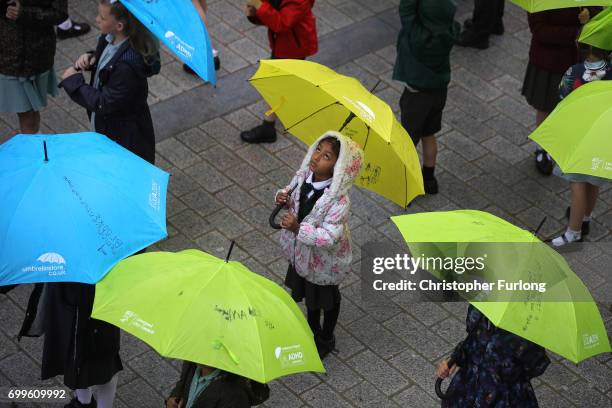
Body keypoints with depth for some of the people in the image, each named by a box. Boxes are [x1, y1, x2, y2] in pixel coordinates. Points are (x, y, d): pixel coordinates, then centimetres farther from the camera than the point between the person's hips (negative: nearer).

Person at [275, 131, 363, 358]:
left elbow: (329, 238, -36)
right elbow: (294, 196, 4)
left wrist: (298, 228, -42)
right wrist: (284, 198, -18)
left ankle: (326, 339, 49)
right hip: (302, 251, 6)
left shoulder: (338, 201, -38)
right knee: (308, 293, 31)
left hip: (324, 260, -6)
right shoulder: (304, 176, -17)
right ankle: (312, 328, 59)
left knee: (326, 298, 22)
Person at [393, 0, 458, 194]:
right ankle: (428, 179, 41)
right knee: (428, 135, 25)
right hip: (439, 90, 5)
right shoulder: (449, 31, -19)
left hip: (416, 94, -5)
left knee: (408, 141, 14)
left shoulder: (417, 35, -34)